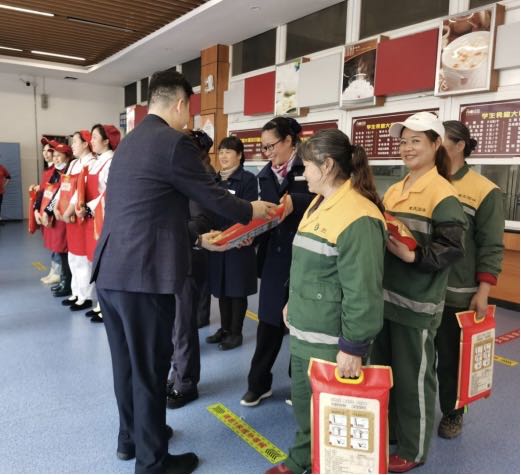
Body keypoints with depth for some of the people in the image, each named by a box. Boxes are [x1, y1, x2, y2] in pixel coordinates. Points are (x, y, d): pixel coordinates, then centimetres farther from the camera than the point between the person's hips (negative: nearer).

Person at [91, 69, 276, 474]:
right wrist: (252, 210, 13)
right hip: (143, 276, -9)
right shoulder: (174, 142, -12)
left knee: (127, 362, 22)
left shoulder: (131, 140, 15)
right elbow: (213, 196, -6)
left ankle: (130, 437, 41)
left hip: (111, 270, 9)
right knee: (150, 368, 6)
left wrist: (197, 238, 25)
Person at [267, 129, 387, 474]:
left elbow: (363, 291, -23)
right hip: (303, 332, 9)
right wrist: (294, 304, 22)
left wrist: (354, 346, -20)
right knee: (303, 404, 23)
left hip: (332, 340, -9)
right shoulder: (319, 205, 11)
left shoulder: (357, 217, -22)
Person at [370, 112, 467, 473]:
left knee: (413, 376, 7)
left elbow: (453, 247, -17)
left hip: (417, 302, -7)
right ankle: (387, 429, 39)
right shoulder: (393, 191, 10)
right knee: (383, 368, 19)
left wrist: (413, 255, -27)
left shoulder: (442, 194, -11)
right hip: (385, 294, 7)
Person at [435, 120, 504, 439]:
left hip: (456, 293, -4)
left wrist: (483, 292, -11)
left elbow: (491, 247, -7)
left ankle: (452, 414, 32)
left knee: (450, 358, 11)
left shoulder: (485, 192, -6)